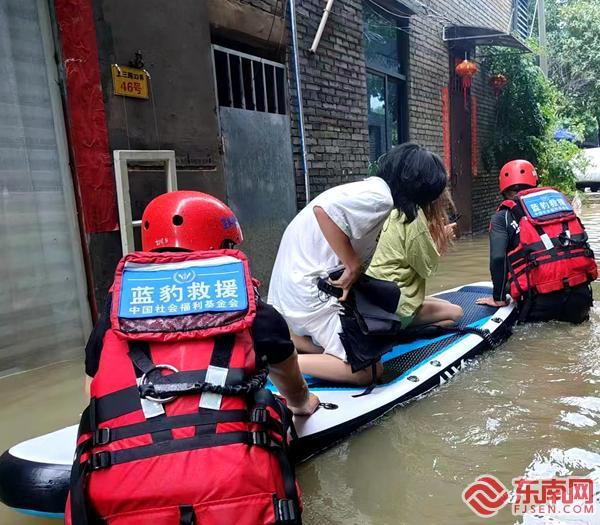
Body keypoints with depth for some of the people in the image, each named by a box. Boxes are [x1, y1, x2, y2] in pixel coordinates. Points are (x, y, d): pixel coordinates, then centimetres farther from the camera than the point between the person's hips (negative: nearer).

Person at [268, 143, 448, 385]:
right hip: (308, 289, -10)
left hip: (295, 281, 10)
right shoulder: (379, 196, -17)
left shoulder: (371, 187, 11)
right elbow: (324, 210, -32)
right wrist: (354, 266, -23)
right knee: (367, 370, -6)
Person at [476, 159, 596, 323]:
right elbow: (581, 242, 17)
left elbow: (498, 258, -6)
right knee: (576, 319, 29)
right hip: (580, 290, 4)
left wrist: (499, 299, 3)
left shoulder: (503, 217, 5)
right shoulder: (558, 198, 18)